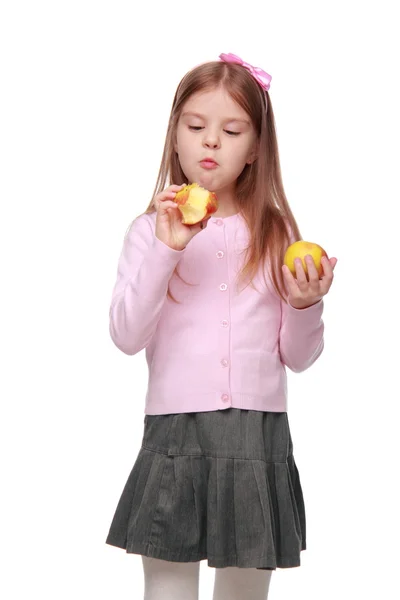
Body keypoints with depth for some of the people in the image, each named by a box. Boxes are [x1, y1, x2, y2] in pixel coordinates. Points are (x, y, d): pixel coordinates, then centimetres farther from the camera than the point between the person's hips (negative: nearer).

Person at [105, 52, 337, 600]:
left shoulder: (278, 235, 6)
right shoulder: (152, 230, 2)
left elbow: (298, 358, 8)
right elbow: (127, 337, -9)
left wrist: (305, 306, -11)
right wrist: (165, 251, -17)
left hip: (261, 437, 2)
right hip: (175, 434, -2)